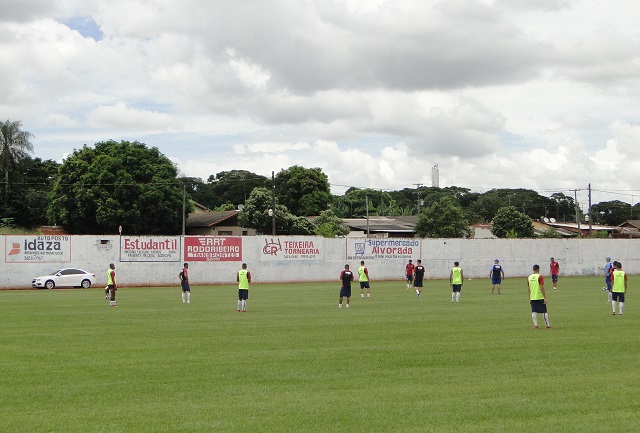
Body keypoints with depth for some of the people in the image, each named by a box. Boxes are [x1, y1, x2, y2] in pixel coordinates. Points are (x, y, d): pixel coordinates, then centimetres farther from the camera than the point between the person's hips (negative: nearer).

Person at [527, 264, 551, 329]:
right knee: (544, 311, 3)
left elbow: (529, 289, 9)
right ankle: (547, 325, 6)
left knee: (534, 311, 6)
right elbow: (542, 288, -14)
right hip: (540, 297, -4)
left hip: (532, 298, 4)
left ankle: (535, 325, 4)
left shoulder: (529, 277, 6)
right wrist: (545, 297, -11)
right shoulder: (540, 277, -10)